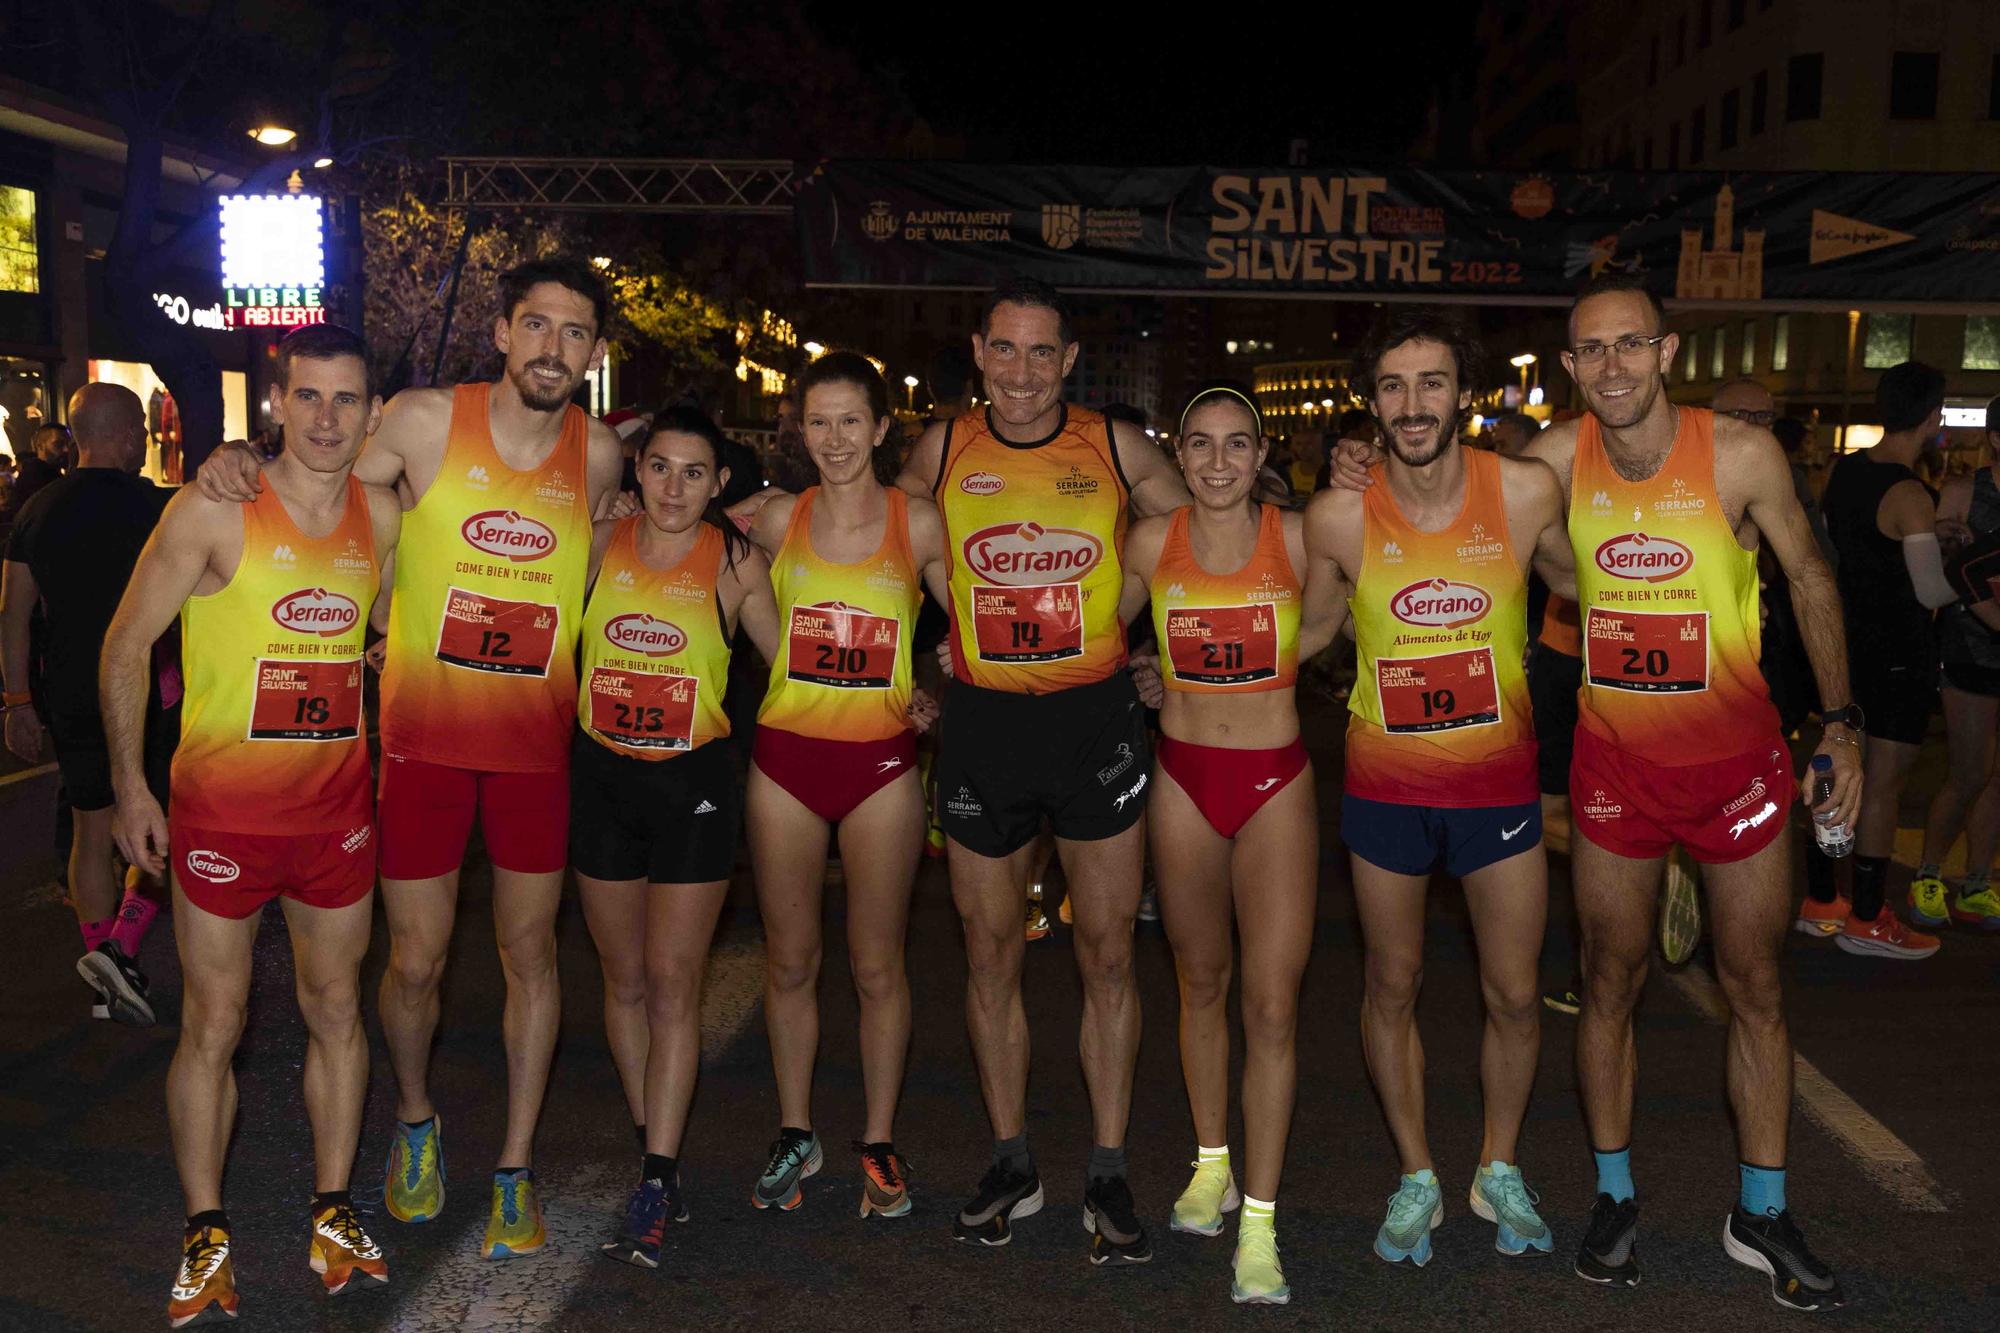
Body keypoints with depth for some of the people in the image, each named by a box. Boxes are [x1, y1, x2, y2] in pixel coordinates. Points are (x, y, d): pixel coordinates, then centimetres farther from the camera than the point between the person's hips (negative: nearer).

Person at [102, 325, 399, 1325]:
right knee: (212, 1026, 5)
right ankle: (206, 1236, 22)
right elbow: (125, 648, -4)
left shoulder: (383, 515, 0)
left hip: (338, 807, 4)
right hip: (223, 808, -3)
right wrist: (130, 786, -5)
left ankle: (331, 1217, 27)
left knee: (335, 1011, 12)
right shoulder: (213, 511, -11)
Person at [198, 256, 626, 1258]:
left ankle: (515, 1165, 24)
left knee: (529, 953, 9)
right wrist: (241, 460, -14)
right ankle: (414, 1121, 35)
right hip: (422, 733, -1)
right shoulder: (427, 420, -7)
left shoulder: (599, 454, 0)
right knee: (414, 961, 5)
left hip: (537, 739, 2)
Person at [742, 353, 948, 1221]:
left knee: (877, 966, 7)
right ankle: (795, 1134, 28)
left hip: (881, 763, -2)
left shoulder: (917, 523, -1)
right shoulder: (779, 521, 3)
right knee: (789, 961, 10)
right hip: (785, 757, 2)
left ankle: (880, 1144, 23)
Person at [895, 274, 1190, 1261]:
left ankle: (1108, 1173, 17)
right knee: (991, 956, 9)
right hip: (981, 721, 1)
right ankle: (1012, 1166, 24)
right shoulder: (942, 451, 2)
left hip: (1096, 716, -1)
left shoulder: (1116, 450, -2)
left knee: (1107, 953, 3)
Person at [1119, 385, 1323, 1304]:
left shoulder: (1298, 537, -5)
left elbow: (1332, 625, 10)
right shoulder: (1150, 541, -1)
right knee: (1200, 983, 15)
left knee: (1272, 1005, -6)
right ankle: (1212, 1165, 34)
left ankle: (1260, 1222, 3)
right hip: (1183, 778, 2)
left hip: (1277, 783, -2)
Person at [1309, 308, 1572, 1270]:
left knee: (1514, 996, 10)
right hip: (1384, 785, 0)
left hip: (1500, 781, 0)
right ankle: (1416, 1179, 34)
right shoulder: (1338, 516, -13)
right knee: (1392, 985, 13)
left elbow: (1581, 583, 9)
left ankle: (1499, 1168, 37)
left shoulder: (1526, 492, -13)